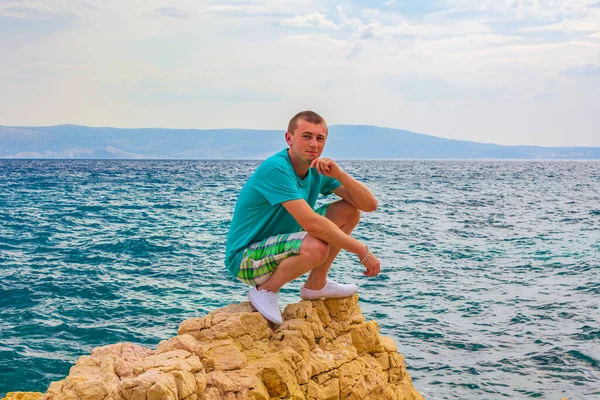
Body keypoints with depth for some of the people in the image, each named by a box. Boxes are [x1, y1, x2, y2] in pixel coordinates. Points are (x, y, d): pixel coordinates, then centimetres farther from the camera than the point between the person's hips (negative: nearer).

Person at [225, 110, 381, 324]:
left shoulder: (319, 170, 0)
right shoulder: (276, 169, -25)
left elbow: (370, 205, -4)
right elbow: (311, 223, -34)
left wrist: (338, 174, -20)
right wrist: (362, 251, -29)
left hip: (279, 246, 9)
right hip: (245, 257, -8)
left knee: (349, 210, 3)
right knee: (316, 246, -36)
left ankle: (316, 283, 11)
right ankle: (265, 289, -10)